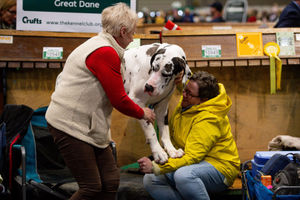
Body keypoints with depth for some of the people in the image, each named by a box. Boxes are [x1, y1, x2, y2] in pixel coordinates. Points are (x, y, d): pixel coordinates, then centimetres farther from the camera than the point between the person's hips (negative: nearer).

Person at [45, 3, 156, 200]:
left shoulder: (99, 45, 15)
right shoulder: (105, 53, -18)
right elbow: (119, 100, -16)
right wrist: (142, 113, 1)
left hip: (89, 127, 11)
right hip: (70, 125, -11)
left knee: (111, 181, 7)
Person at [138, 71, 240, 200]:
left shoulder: (207, 120, -28)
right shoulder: (186, 104, -1)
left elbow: (192, 157, -33)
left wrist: (155, 167, -37)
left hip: (219, 169, -10)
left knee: (183, 175, -43)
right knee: (150, 180, -10)